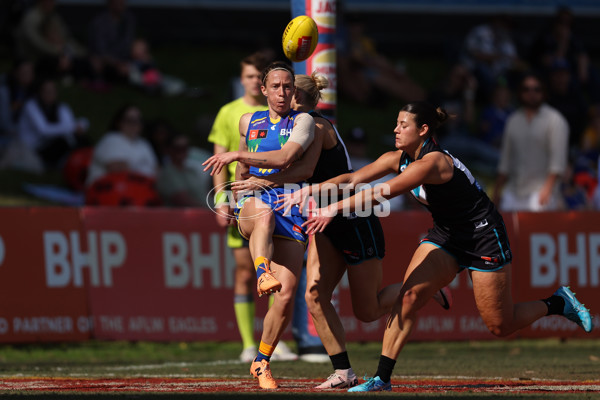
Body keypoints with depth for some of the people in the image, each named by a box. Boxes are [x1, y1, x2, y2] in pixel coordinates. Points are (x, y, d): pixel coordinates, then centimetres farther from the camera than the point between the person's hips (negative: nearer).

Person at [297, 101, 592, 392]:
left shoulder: (432, 162, -31)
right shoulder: (399, 158, -5)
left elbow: (381, 194, -37)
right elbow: (353, 178, -8)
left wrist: (333, 209, -36)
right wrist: (310, 191, -22)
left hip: (483, 239, -7)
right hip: (445, 236, 7)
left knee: (500, 326, 0)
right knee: (409, 296, -13)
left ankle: (558, 303, 25)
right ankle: (382, 378, -11)